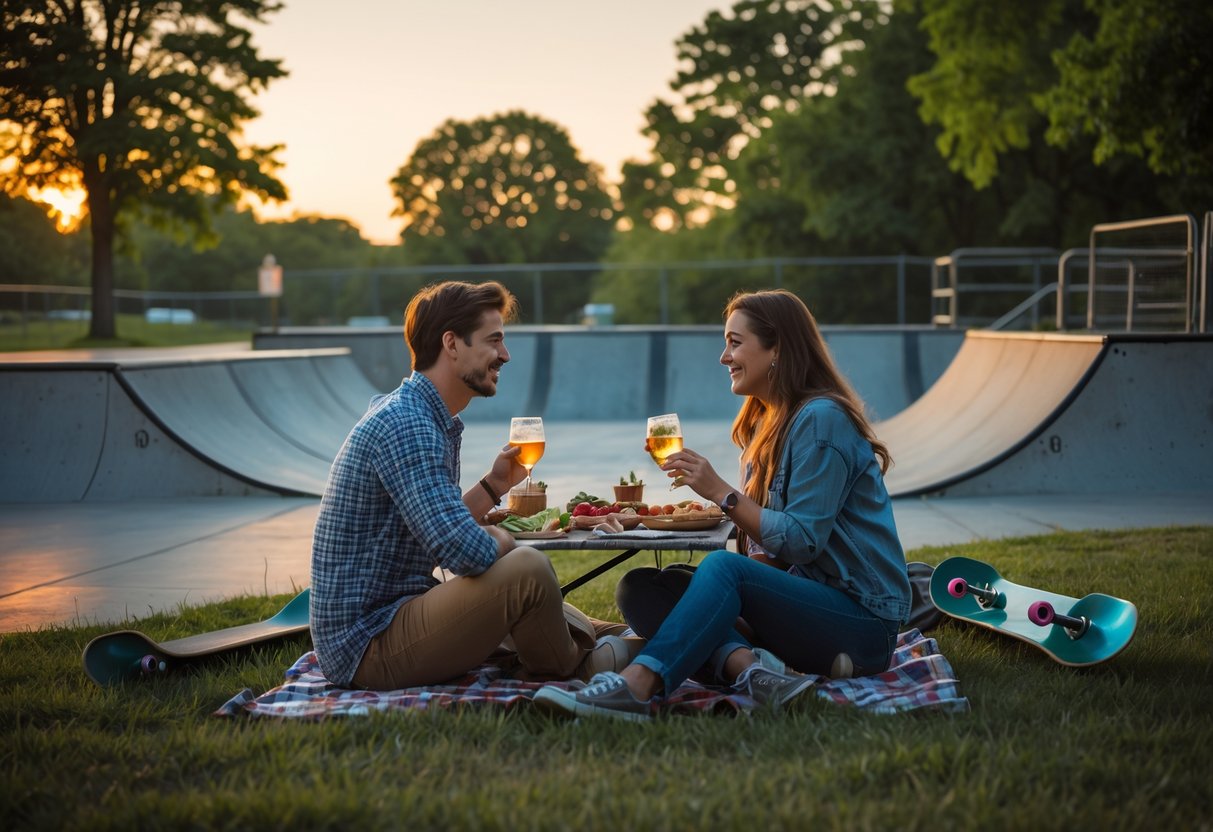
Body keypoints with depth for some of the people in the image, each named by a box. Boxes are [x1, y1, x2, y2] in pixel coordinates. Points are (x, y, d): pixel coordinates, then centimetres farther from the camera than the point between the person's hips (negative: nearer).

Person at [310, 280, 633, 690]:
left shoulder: (433, 419, 12)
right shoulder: (405, 426, -21)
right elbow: (468, 553, -29)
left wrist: (493, 486, 9)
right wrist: (500, 540, -8)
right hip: (368, 645, -11)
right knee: (527, 569, -19)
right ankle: (573, 668, 7)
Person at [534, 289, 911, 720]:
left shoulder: (822, 419, -11)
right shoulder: (766, 423, 16)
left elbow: (803, 540, -17)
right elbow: (766, 553, 13)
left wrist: (721, 492, -17)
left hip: (864, 618, -9)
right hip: (800, 601, 9)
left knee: (723, 567, -35)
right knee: (640, 588, -8)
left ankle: (636, 686, -47)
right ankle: (750, 666, -32)